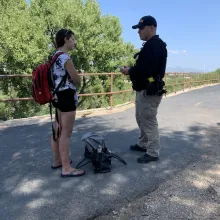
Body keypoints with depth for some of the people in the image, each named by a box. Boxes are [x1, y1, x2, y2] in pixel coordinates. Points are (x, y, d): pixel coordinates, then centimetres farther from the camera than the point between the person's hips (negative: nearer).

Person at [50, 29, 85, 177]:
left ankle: (57, 160, 30)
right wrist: (75, 77, 6)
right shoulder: (65, 57, -16)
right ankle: (66, 168, 4)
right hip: (67, 97, -10)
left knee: (58, 131, 17)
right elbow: (77, 80, -14)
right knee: (66, 133, -5)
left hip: (58, 96, 10)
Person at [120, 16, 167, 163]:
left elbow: (147, 68, -28)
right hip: (143, 90, 11)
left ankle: (153, 153, 11)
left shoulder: (156, 45, -16)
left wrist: (130, 71, -16)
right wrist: (132, 70, 2)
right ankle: (143, 144, 37)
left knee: (149, 121, -2)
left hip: (150, 91, -11)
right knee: (141, 119, 20)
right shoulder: (150, 45, 18)